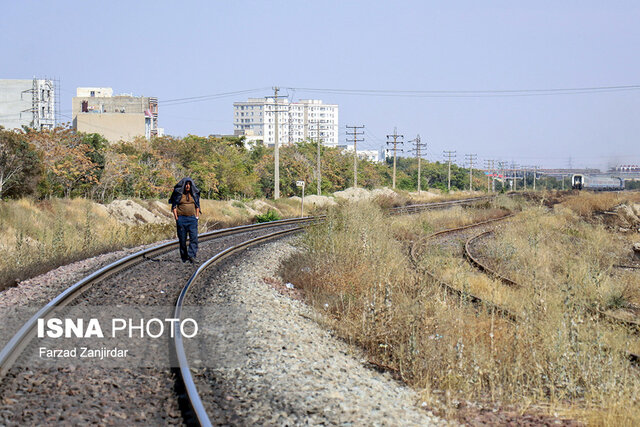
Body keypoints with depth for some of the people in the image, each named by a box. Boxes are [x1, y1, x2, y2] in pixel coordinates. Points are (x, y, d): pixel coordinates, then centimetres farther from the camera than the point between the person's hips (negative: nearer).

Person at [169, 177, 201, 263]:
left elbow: (197, 206, 17)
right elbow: (174, 206, 2)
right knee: (182, 239, 2)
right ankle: (184, 257, 12)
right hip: (181, 218, -2)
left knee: (194, 238, -14)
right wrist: (176, 217, -7)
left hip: (192, 218, 2)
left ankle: (191, 256, -19)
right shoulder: (178, 194, 2)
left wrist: (197, 216, 6)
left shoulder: (194, 194, 11)